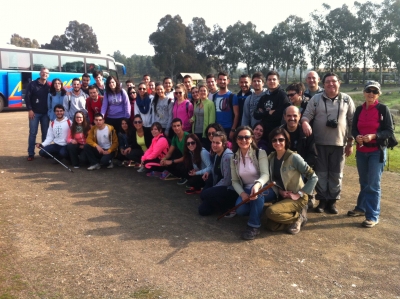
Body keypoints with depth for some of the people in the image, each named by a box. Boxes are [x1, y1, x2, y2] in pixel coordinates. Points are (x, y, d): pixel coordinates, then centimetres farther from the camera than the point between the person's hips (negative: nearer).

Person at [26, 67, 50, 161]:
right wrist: (30, 110, -10)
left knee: (45, 133, 6)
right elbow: (27, 97, -4)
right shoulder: (32, 84, -1)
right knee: (33, 133, -1)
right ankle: (31, 153, 4)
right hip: (34, 112, -2)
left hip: (45, 113, 2)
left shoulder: (49, 86, 6)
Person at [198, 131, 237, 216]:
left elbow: (227, 180, -22)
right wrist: (209, 173, 2)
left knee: (205, 194, -23)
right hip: (221, 186, 9)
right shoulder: (217, 154, 6)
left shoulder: (228, 156, -22)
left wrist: (213, 189, -13)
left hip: (231, 189, -9)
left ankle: (229, 207, -6)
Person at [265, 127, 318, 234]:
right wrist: (279, 191, -10)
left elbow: (313, 177, -17)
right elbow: (271, 179, 10)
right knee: (271, 226, -9)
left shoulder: (294, 157, -19)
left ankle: (299, 217, -3)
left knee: (271, 211, -28)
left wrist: (299, 194, -17)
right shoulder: (270, 158, 0)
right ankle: (294, 216, 14)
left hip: (297, 198, -6)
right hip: (282, 197, 6)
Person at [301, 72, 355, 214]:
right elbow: (307, 115, -2)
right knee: (321, 173, 6)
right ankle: (322, 200, 18)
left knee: (336, 174, 7)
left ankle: (332, 200, 20)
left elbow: (352, 121, 5)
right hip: (320, 143, 0)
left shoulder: (346, 99, 4)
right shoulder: (316, 99, 2)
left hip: (339, 143, 1)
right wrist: (304, 122, -27)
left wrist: (350, 143, 3)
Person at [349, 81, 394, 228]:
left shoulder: (383, 109, -7)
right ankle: (361, 207, 31)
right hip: (361, 151, 4)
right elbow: (354, 128, 8)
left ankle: (373, 216, 2)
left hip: (377, 151, -4)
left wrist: (373, 136, -23)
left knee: (373, 184, -4)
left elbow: (389, 131, -9)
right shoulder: (359, 109, 5)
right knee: (364, 182, 17)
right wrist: (357, 136, -13)